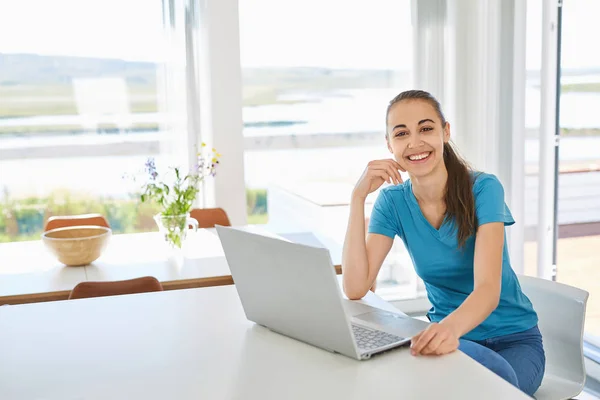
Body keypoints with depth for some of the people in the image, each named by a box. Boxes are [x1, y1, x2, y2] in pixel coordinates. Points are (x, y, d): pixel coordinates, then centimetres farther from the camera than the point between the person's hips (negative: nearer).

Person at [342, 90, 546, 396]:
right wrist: (358, 197, -21)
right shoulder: (393, 201, -6)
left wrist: (451, 326, -51)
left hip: (512, 339, -1)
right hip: (447, 333, 2)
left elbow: (488, 289, -28)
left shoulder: (483, 188, -16)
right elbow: (355, 288, -16)